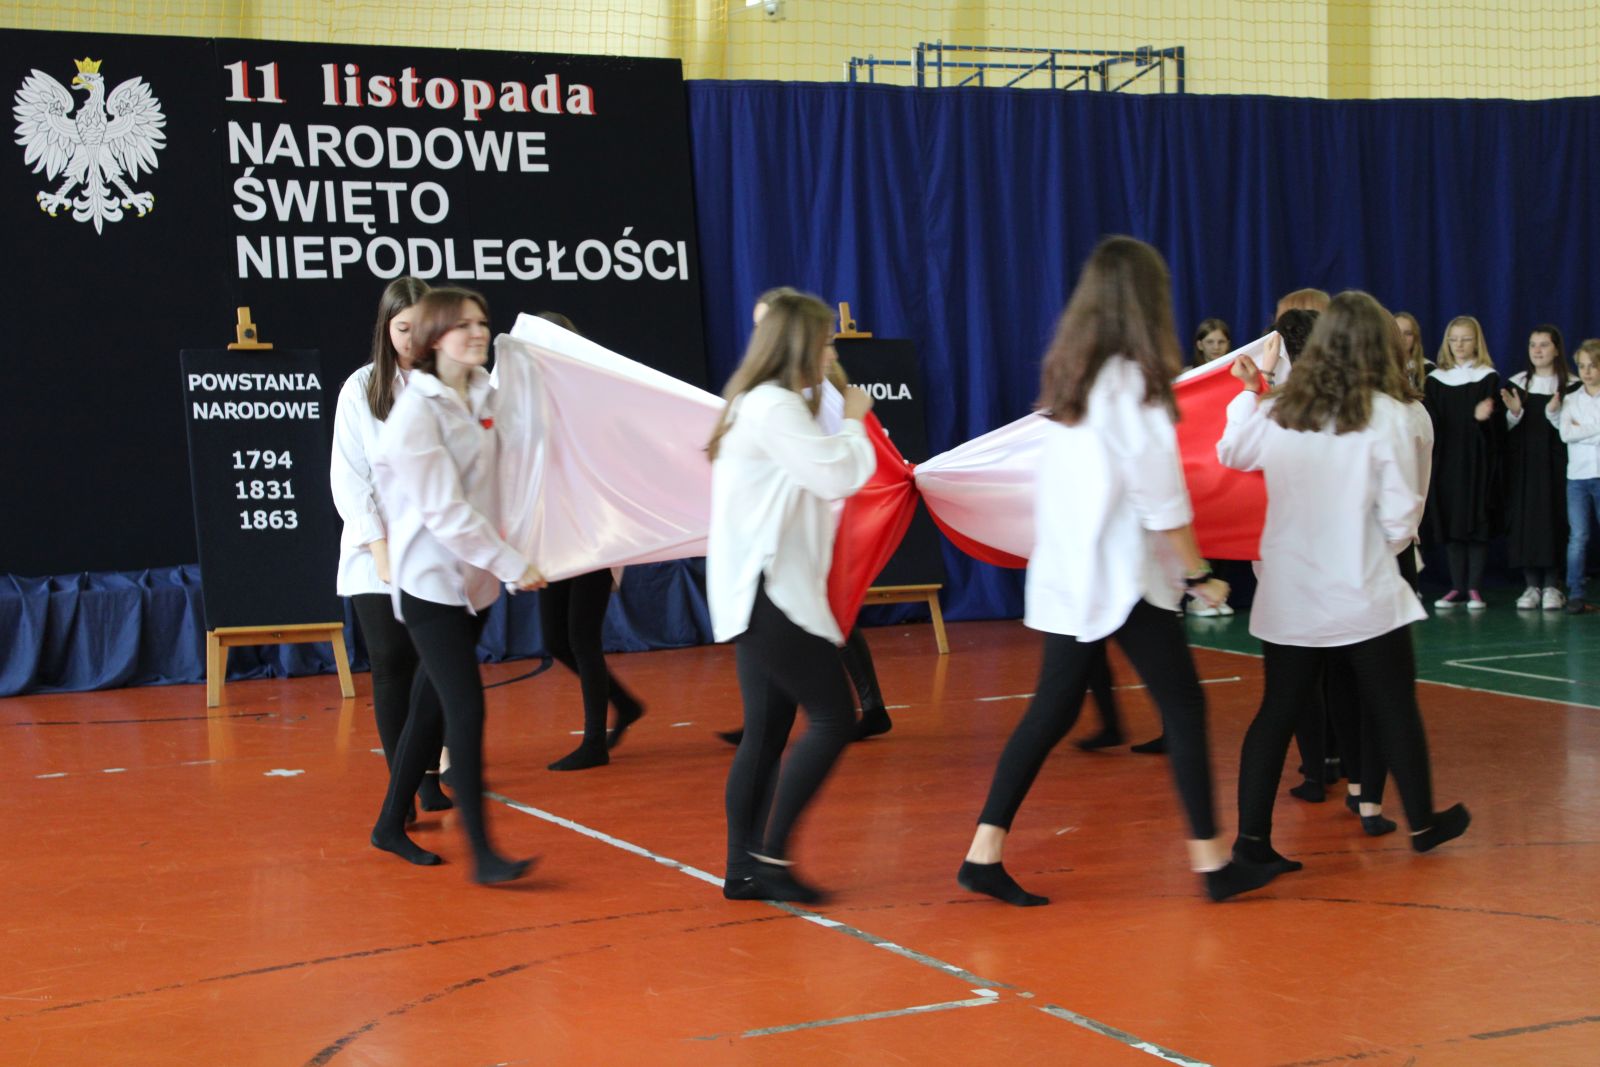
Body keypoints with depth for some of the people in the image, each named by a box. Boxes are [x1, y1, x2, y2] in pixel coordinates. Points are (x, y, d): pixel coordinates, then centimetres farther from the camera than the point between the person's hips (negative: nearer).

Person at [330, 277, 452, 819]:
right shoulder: (361, 389, 4)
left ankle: (430, 776, 5)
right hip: (377, 556, 0)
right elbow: (348, 477, 1)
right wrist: (380, 546, -8)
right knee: (391, 664, 0)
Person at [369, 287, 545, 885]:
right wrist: (512, 565, -20)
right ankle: (481, 855, -9)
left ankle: (391, 826, 27)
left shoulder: (483, 396, 7)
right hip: (432, 580, -8)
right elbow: (444, 510, -19)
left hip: (475, 578, 8)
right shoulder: (418, 411, -15)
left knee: (437, 706, 13)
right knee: (467, 709, -12)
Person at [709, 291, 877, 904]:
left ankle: (744, 870, 12)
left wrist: (841, 425, 18)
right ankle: (769, 853, -5)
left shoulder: (759, 404, 19)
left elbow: (814, 481, 21)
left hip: (762, 593, 11)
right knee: (834, 717, -8)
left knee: (766, 732, 10)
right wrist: (853, 422, 1)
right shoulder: (774, 406, -14)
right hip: (768, 594, -11)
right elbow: (841, 475, -15)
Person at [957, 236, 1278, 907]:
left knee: (1052, 711, 9)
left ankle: (985, 854, 5)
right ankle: (1211, 860, 9)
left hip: (1064, 575, 7)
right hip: (1124, 576, -7)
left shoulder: (1067, 376, 9)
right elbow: (1161, 497, -13)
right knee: (1183, 707, 3)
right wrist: (1198, 574, -6)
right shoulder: (1134, 382, -13)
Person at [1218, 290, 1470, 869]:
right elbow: (1400, 515, -10)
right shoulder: (1386, 416, -11)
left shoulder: (1276, 414, 0)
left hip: (1290, 597, 3)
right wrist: (1382, 549, 10)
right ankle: (1422, 823, 28)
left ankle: (1252, 836, 3)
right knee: (1394, 710, 13)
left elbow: (1230, 453, 20)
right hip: (1364, 596, -3)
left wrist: (1248, 393, 31)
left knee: (1277, 712, 8)